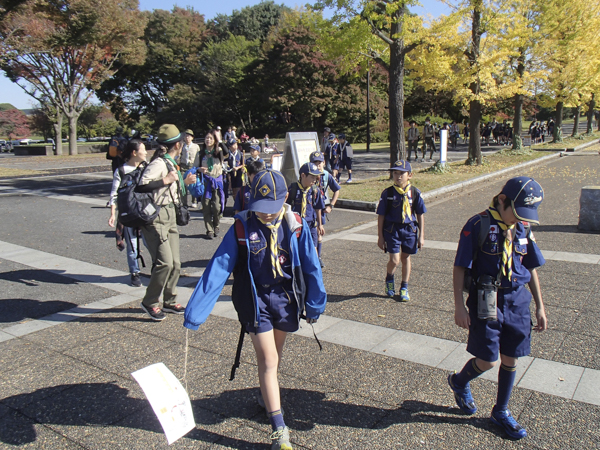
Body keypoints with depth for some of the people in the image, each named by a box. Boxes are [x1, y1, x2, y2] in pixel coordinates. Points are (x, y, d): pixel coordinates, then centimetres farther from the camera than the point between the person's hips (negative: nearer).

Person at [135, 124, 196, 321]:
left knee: (175, 263, 11)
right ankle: (149, 302, 7)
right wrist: (166, 180, -23)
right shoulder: (159, 163, -15)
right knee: (165, 262, -10)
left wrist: (185, 182, 22)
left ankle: (169, 301, 25)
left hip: (170, 216, 9)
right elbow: (140, 187, -25)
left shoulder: (171, 163, 13)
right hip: (156, 217, -9)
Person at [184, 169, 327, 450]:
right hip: (255, 301, -2)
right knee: (268, 361, -1)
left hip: (286, 298, 3)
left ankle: (265, 396, 49)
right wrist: (194, 313, -17)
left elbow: (311, 267, 0)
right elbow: (217, 269, -16)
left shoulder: (295, 226, -11)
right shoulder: (242, 228, -16)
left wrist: (315, 305, 7)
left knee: (274, 355, 20)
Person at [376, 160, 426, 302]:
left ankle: (404, 288, 30)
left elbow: (420, 215, 5)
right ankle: (389, 279, 25)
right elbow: (381, 216, -3)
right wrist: (380, 237, -2)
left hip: (410, 229, 2)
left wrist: (421, 236, 5)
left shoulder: (415, 193, -2)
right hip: (392, 229, -2)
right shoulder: (387, 193, -7)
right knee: (395, 260, -8)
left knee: (406, 258, 13)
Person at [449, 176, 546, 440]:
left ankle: (501, 412, 34)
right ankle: (459, 382, 32)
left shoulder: (522, 230, 4)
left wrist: (540, 306, 13)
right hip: (486, 302, -5)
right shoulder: (477, 226, -12)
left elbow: (531, 269, 13)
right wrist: (459, 306, -14)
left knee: (511, 360, 13)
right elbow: (460, 268, -11)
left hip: (518, 301, 5)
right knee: (487, 361, -1)